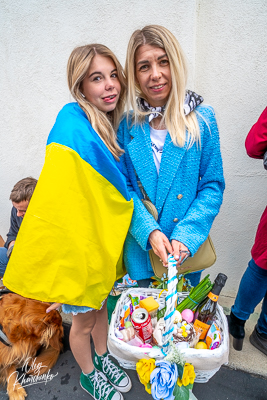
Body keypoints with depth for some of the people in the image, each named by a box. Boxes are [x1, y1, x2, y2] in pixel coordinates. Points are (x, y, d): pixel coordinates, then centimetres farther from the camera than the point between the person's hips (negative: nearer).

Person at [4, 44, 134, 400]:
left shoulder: (109, 127, 0)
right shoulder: (73, 132, -26)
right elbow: (55, 208, -28)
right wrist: (63, 274, -24)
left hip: (105, 243, 7)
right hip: (78, 250, -7)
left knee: (101, 307, 29)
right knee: (84, 320, 20)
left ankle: (103, 358, 57)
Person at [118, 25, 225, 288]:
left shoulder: (202, 119, -6)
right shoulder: (126, 125, -3)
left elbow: (212, 186, -5)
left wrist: (186, 236, -17)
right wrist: (149, 231, -16)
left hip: (188, 249, 0)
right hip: (140, 250, 1)